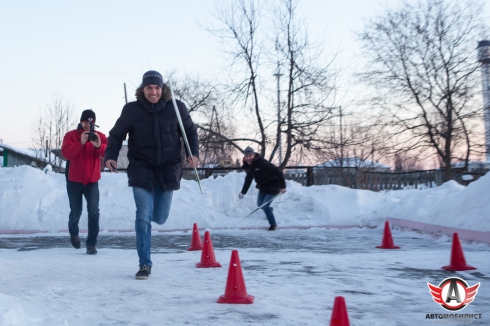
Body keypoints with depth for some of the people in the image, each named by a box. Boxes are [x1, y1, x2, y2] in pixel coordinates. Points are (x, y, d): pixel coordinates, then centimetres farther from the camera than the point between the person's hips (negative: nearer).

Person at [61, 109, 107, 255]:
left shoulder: (100, 136, 0)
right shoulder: (71, 135, -4)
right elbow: (66, 153, -21)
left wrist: (99, 145, -35)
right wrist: (81, 143, -32)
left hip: (92, 181, 0)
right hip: (74, 181, 0)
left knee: (94, 212, -14)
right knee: (76, 212, 11)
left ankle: (91, 244, -7)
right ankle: (74, 233, 42)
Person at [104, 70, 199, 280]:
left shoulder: (176, 108, -4)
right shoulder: (131, 110, -6)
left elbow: (190, 131, 8)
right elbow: (116, 135, 4)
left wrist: (193, 153, -8)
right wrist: (111, 156, -12)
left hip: (168, 170, 2)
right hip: (141, 170, -1)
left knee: (159, 218, 10)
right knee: (143, 217, -9)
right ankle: (145, 264, 3)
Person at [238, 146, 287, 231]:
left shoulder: (262, 163, -29)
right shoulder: (248, 166, -5)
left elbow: (278, 172, -29)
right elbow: (248, 179, 13)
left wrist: (282, 186, -30)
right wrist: (243, 192, 12)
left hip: (272, 187, -8)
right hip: (262, 187, 8)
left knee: (265, 206, -12)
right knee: (259, 204, 19)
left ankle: (273, 224, 11)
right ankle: (269, 209, 54)